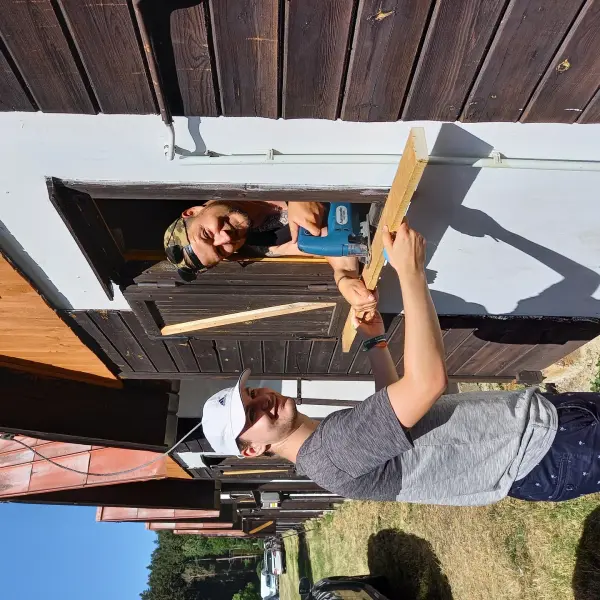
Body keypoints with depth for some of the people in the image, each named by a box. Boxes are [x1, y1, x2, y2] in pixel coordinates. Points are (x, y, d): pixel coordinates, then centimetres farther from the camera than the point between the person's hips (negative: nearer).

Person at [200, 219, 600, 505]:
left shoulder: (338, 432, 0)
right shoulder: (333, 449, -31)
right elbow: (428, 381, -42)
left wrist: (375, 339, 8)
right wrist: (411, 272, -36)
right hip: (543, 455, -8)